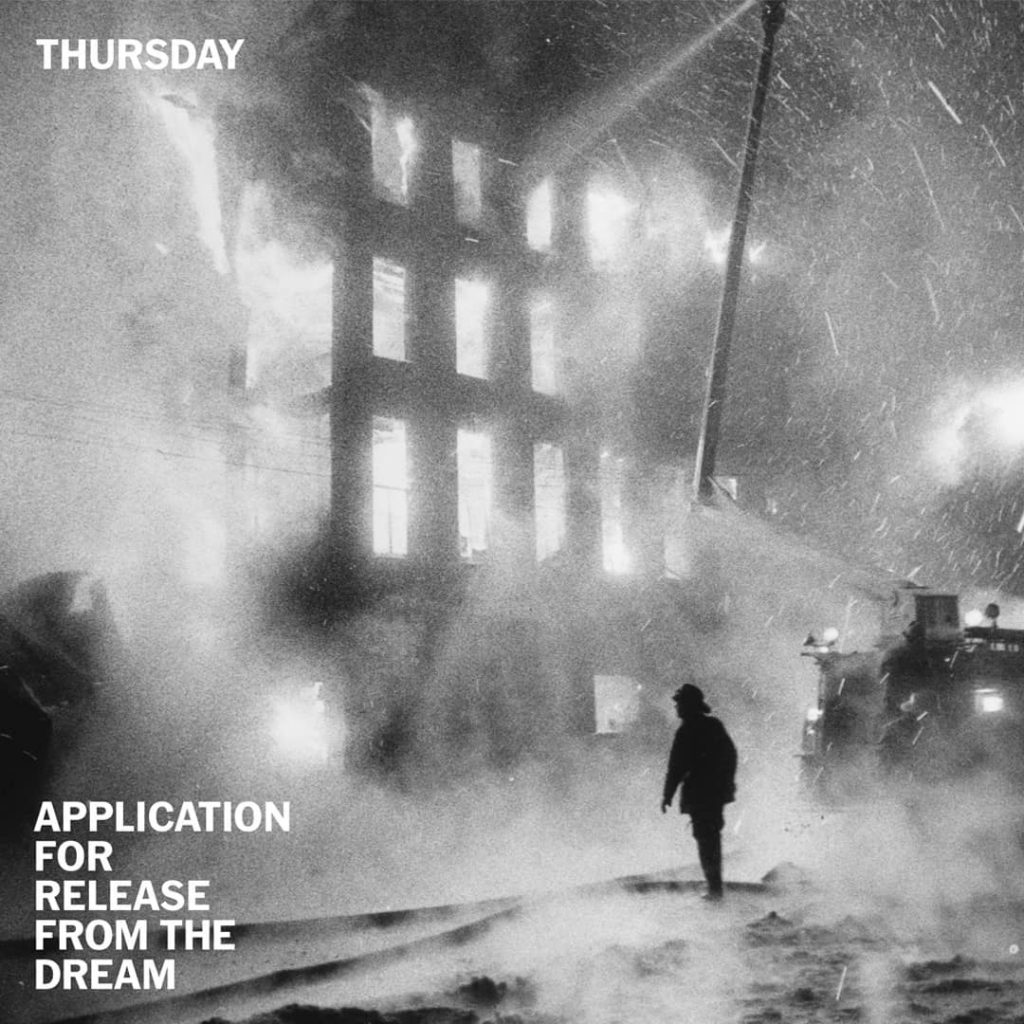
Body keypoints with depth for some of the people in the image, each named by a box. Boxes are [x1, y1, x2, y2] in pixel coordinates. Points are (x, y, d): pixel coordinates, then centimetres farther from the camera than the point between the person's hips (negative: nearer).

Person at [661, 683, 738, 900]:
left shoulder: (686, 731, -16)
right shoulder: (715, 725, 7)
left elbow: (676, 767, -17)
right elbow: (731, 755, 15)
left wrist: (667, 795, -10)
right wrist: (727, 783, 23)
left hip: (698, 794, -8)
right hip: (718, 791, 8)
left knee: (705, 839, -1)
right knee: (713, 836, 18)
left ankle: (714, 887, -1)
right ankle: (715, 885, 26)